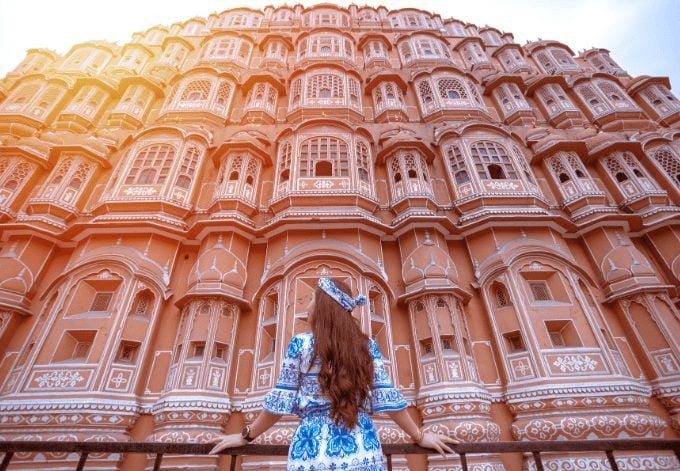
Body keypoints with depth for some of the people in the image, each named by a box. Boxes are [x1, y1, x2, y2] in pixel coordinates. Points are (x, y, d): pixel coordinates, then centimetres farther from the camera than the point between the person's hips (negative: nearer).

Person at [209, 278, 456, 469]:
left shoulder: (300, 343, -2)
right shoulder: (367, 345, 3)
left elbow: (280, 400, 1)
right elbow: (387, 397, 4)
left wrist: (246, 436, 16)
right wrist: (420, 436, 16)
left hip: (311, 449, -2)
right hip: (361, 450, 2)